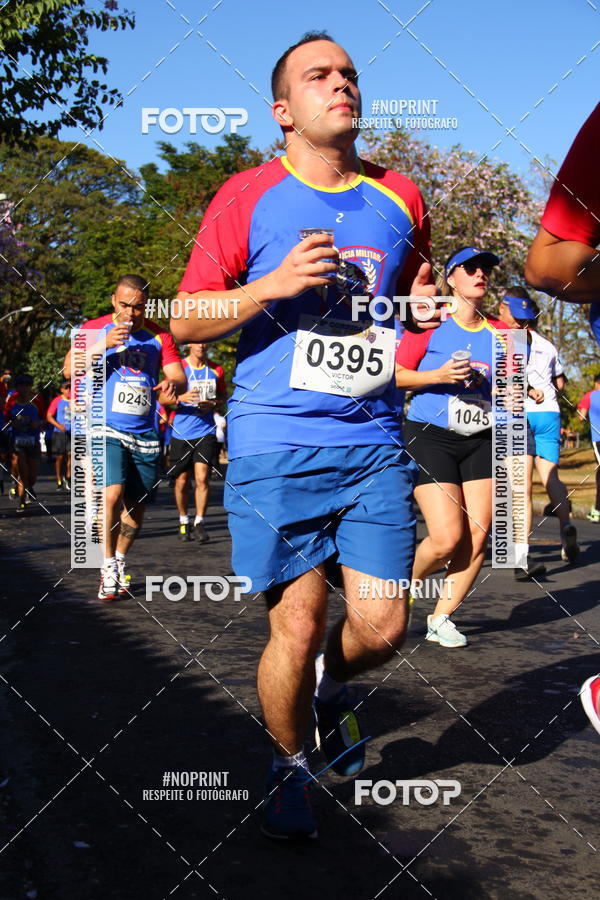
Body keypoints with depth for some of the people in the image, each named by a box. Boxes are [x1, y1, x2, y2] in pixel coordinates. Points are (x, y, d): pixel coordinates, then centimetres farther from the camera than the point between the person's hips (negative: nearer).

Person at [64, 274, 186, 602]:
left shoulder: (159, 336, 8)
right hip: (107, 429, -3)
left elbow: (179, 376, 2)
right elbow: (69, 369, -7)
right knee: (112, 493, -21)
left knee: (137, 507, 9)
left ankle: (119, 562, 31)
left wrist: (172, 384, -23)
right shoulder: (96, 328, 2)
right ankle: (108, 569, -7)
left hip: (145, 433, 3)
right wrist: (103, 345, -21)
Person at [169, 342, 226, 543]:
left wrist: (213, 404, -5)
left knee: (202, 478, -11)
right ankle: (183, 521, 25)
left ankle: (199, 523, 0)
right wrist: (182, 397, -19)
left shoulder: (216, 370, 7)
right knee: (182, 481, 7)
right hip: (181, 433, 0)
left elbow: (223, 396, 18)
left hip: (206, 432, 0)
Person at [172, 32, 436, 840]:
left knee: (383, 628, -2)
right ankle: (288, 766, 28)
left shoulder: (399, 198, 11)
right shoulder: (248, 197, 1)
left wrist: (424, 302, 3)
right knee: (296, 627, 0)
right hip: (276, 445, -3)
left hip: (374, 442, 3)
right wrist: (273, 285, -16)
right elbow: (186, 322, 0)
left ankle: (331, 685, 35)